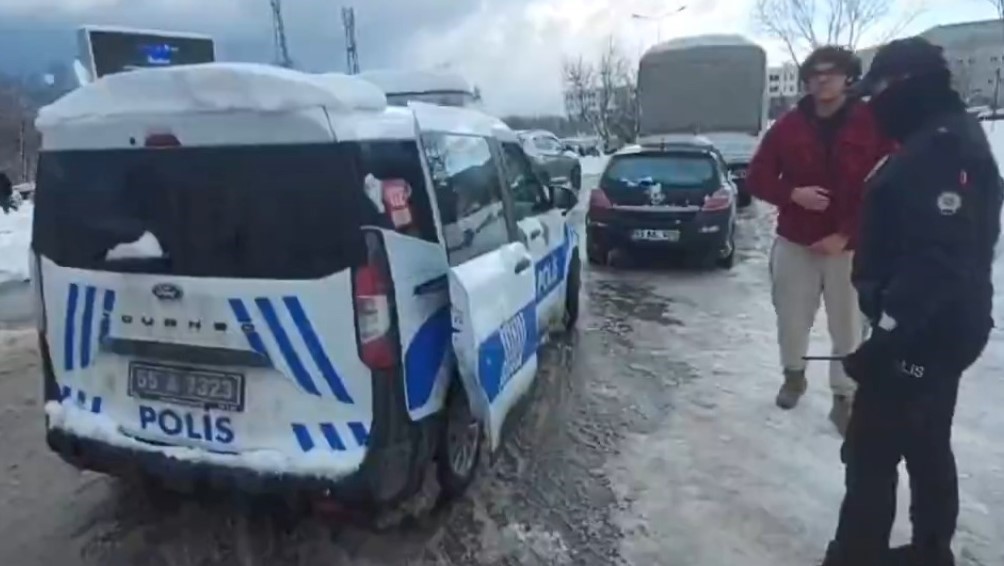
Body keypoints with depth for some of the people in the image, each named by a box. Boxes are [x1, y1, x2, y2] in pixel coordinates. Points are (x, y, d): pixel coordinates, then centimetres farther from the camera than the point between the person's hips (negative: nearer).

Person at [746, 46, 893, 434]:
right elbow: (757, 178, 5)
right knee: (792, 320, 11)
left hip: (850, 247, -2)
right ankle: (794, 375, 37)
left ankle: (844, 398, 21)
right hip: (794, 243, 2)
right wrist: (793, 194, -14)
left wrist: (845, 233, -14)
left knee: (848, 327, 5)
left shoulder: (873, 125, -5)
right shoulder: (789, 126, 2)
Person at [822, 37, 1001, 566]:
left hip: (922, 335, -10)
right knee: (927, 447, 20)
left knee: (871, 451, -1)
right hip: (938, 330, 10)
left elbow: (938, 261, -28)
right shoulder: (941, 142, 13)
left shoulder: (943, 150, -20)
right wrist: (890, 326, 22)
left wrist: (884, 337, -26)